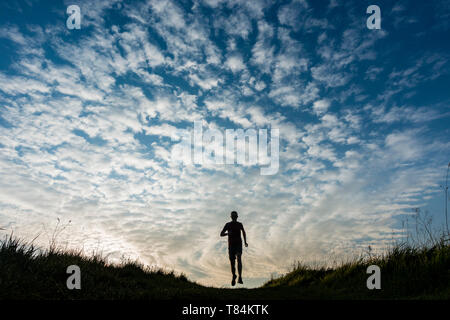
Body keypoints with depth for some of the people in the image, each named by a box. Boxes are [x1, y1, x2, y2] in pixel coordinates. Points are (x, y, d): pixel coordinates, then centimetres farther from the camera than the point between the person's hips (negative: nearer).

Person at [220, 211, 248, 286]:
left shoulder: (239, 224, 8)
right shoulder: (228, 225, 5)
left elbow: (243, 232, 25)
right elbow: (221, 234, 4)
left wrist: (245, 242, 18)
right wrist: (228, 233, -16)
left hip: (238, 244, -1)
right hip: (231, 245, 1)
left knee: (239, 258, -25)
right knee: (232, 262, 3)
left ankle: (240, 277, -31)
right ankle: (234, 276, 30)